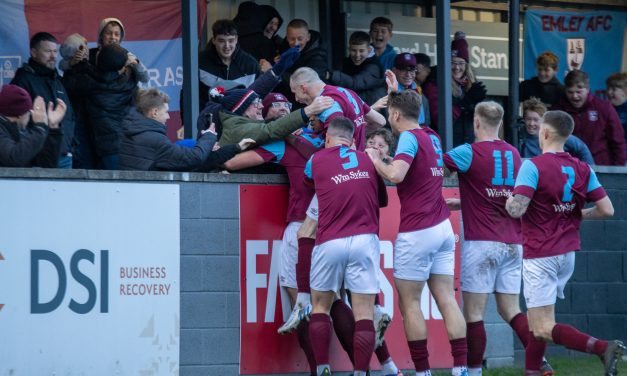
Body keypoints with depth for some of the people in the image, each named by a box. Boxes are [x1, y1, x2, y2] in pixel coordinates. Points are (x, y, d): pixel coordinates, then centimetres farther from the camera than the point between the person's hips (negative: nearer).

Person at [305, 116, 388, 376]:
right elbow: (383, 200, 24)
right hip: (364, 240, 1)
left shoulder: (317, 160, 8)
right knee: (364, 314, 0)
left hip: (330, 242, -1)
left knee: (320, 307, 15)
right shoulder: (368, 161, 13)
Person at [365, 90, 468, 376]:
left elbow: (395, 174, -26)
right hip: (443, 228, 8)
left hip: (416, 232, -7)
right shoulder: (432, 138, 13)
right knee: (446, 299, 4)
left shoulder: (410, 137, -11)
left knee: (409, 302, 1)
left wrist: (375, 160, -8)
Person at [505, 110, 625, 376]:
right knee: (538, 321, 19)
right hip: (568, 253, 7)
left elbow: (516, 210, -22)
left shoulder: (533, 166, -14)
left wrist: (509, 202, 1)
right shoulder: (582, 169, 5)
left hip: (540, 255, -7)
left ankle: (603, 347, -27)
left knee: (543, 329, -10)